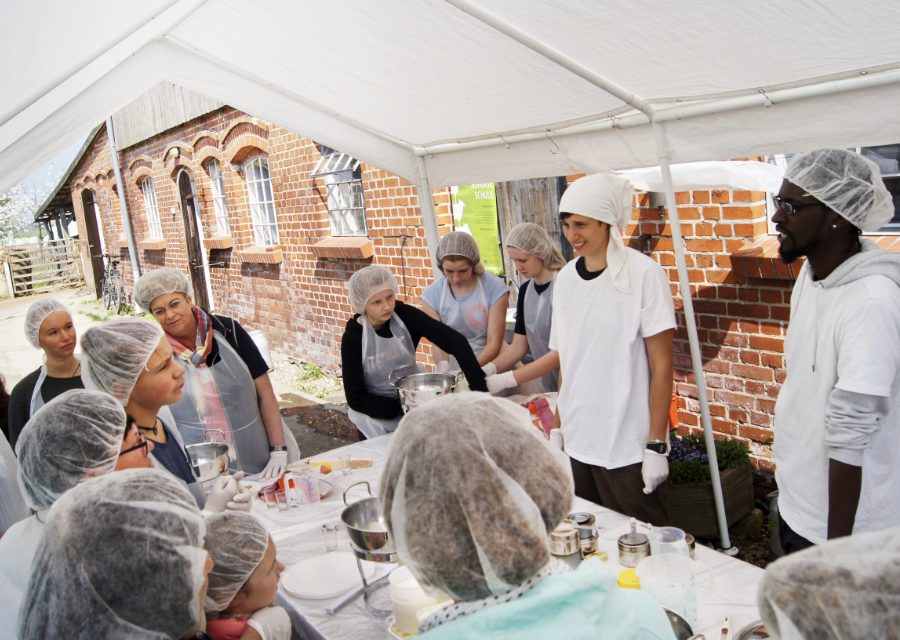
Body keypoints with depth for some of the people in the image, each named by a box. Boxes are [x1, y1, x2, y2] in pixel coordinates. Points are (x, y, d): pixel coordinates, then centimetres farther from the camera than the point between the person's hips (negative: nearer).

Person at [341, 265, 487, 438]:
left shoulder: (405, 315, -12)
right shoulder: (352, 338, -16)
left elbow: (455, 341, -20)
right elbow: (356, 398, -14)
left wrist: (479, 386, -30)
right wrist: (405, 409, -21)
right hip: (377, 418, -2)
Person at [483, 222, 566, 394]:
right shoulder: (525, 290, 7)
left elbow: (560, 353, -21)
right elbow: (519, 346, 8)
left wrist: (506, 380, -25)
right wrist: (487, 370, -10)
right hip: (545, 385, 6)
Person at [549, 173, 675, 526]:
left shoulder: (643, 273, -10)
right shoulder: (565, 278, 6)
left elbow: (661, 365, -9)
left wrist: (657, 445, -11)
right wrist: (560, 428, 10)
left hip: (629, 449, -5)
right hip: (577, 445, 5)